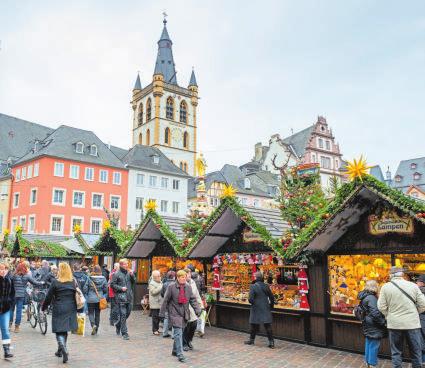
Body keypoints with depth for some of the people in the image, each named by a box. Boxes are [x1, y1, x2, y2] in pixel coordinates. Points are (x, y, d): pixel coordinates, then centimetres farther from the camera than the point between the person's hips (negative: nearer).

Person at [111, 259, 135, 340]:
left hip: (129, 296, 6)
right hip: (121, 296, -6)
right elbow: (112, 284, -5)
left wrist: (132, 275, -4)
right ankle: (124, 333, 2)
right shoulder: (116, 274, -5)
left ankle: (118, 325, 39)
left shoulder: (129, 273, 10)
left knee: (128, 313, 14)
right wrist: (121, 288, -14)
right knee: (123, 315, -4)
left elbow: (134, 282, 13)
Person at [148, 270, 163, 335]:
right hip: (155, 303, -8)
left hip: (160, 302, 8)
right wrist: (160, 287, -22)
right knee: (155, 317, -5)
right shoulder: (151, 283, -10)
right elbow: (153, 292, -22)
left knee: (158, 316, 12)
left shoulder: (160, 282, 16)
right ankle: (154, 330, 2)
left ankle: (157, 328, 23)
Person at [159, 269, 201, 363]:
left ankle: (175, 351, 31)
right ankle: (180, 354, -8)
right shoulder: (171, 287, -8)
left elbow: (193, 300, 7)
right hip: (175, 313, -5)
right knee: (178, 333, -11)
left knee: (180, 333, 14)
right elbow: (165, 300, -4)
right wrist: (162, 312, -3)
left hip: (184, 314, 5)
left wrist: (197, 309, -6)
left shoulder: (188, 287, 5)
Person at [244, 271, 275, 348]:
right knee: (268, 326, 5)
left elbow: (251, 299, -18)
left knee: (254, 325, 12)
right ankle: (271, 342, 5)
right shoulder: (266, 286, -1)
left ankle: (251, 340, 26)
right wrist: (271, 306, 17)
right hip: (266, 309, 3)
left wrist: (252, 302, 4)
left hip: (256, 309, -3)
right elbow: (272, 298, 4)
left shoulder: (253, 286, -14)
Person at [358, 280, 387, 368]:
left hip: (368, 326, 10)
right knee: (374, 346, -2)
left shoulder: (365, 297, 10)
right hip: (374, 327, -10)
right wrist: (383, 322, -13)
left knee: (368, 344, 19)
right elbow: (375, 313, -26)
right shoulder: (371, 298, -21)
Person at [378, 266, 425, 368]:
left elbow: (381, 307, -5)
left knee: (396, 351, 13)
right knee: (416, 352, 14)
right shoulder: (413, 285, -3)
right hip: (412, 323, 0)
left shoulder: (385, 287, -4)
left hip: (394, 324, 0)